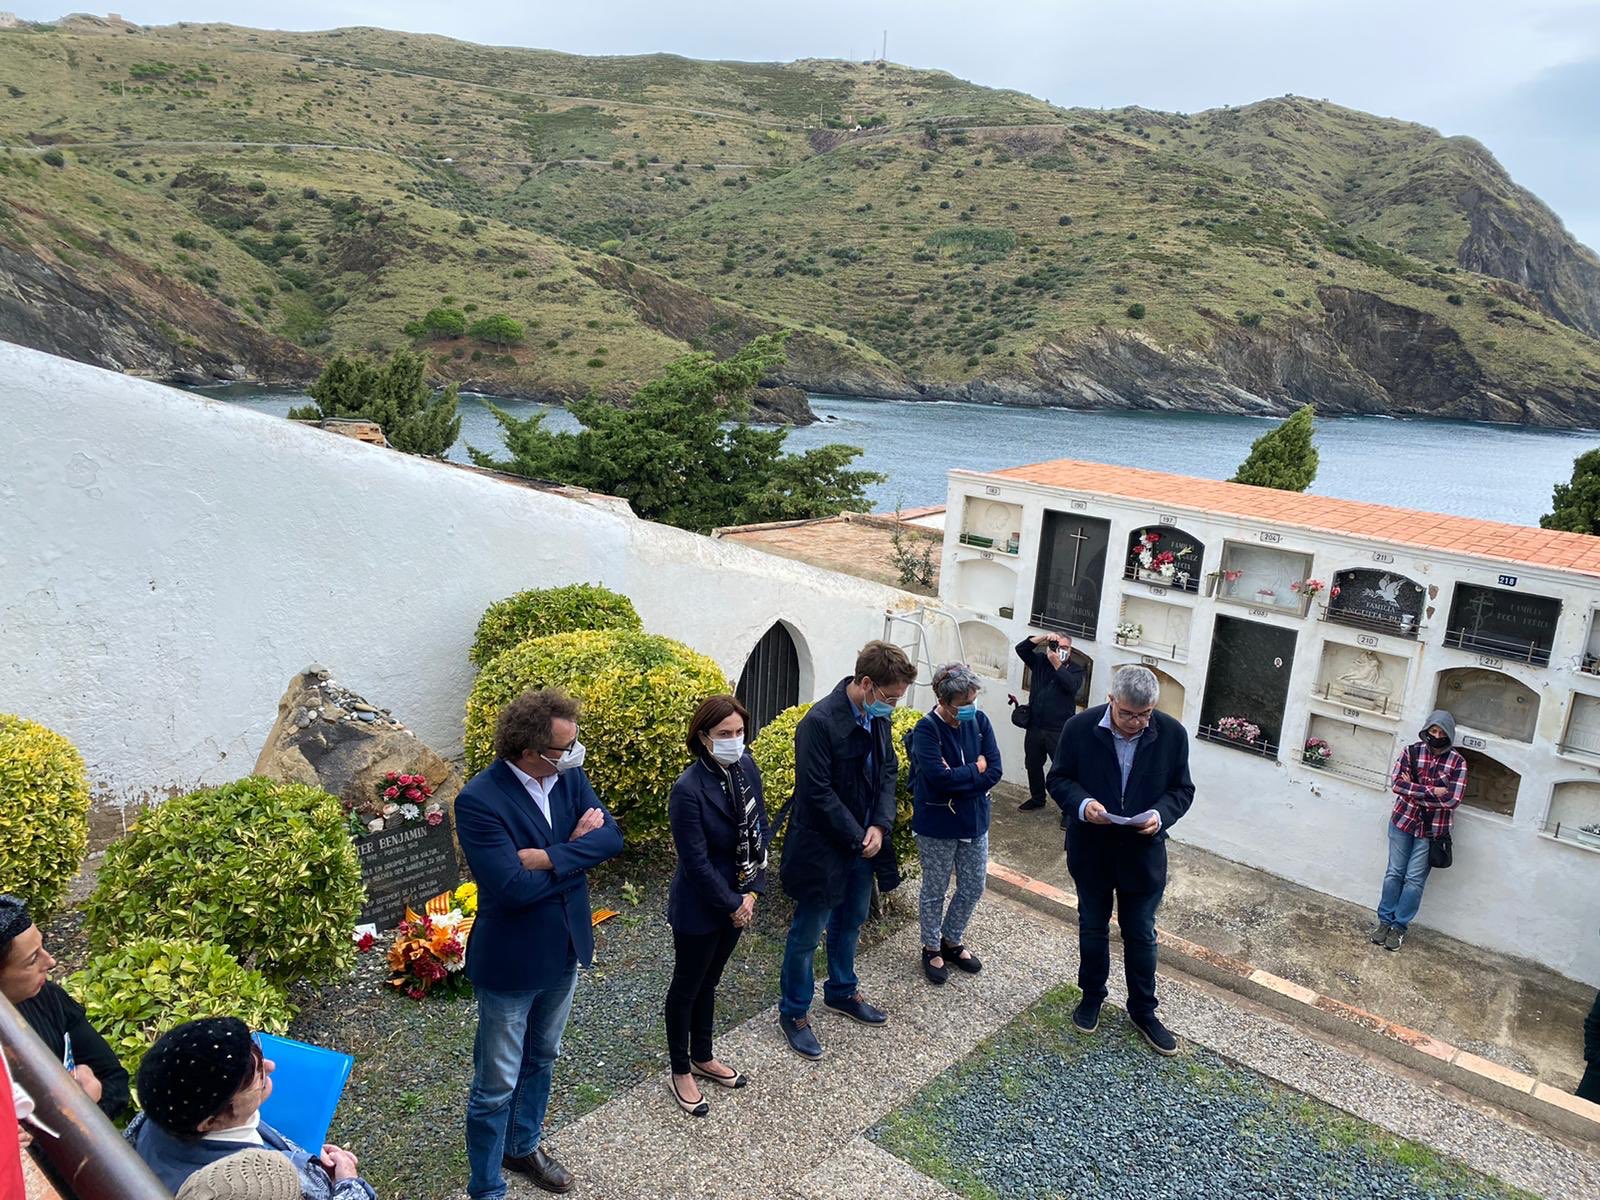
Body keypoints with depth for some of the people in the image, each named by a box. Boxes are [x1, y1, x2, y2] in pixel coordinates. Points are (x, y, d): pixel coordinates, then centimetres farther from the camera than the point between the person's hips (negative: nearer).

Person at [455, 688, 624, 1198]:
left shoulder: (571, 776, -8)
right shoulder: (479, 800, -28)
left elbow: (611, 836, -14)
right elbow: (514, 887, -31)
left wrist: (548, 857, -27)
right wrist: (578, 852, -19)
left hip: (565, 950, 7)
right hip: (512, 962, -6)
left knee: (541, 1059, 27)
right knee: (497, 1086, 10)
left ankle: (523, 1145, 51)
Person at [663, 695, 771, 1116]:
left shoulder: (747, 769, -7)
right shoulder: (688, 789, -27)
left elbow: (760, 832, 0)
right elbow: (696, 863, -23)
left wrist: (752, 893, -5)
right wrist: (733, 905, -14)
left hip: (737, 901, 6)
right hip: (699, 908, -6)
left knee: (709, 981, 24)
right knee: (687, 986, 14)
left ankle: (703, 1057, 43)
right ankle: (680, 1071, 32)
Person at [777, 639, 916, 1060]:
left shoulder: (877, 718, -2)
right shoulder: (820, 722, -26)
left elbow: (888, 771, 6)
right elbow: (818, 792, -24)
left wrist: (879, 825, -8)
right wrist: (858, 837, -17)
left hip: (862, 842, 8)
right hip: (821, 847, -7)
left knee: (850, 922, 24)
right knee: (807, 933, 9)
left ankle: (842, 992, 45)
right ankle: (794, 1012, 27)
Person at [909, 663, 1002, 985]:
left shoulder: (980, 722, -6)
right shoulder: (926, 730, -20)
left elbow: (994, 771, -10)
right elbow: (939, 777, -29)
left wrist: (957, 778, -20)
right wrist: (975, 770, -16)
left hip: (975, 821, 5)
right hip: (937, 825, -5)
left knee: (973, 888, 17)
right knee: (935, 891, 12)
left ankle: (952, 941, 39)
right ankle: (932, 949, 33)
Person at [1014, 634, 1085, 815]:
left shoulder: (1075, 670, -2)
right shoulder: (1040, 661, 7)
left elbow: (1072, 686, -22)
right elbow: (1021, 648, -4)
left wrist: (1057, 664, -22)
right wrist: (1043, 637, -13)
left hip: (1059, 731, -4)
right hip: (1034, 727, 4)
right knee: (1033, 765, 18)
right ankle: (1037, 798, 38)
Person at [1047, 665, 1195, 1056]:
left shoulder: (1172, 734, -13)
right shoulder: (1080, 728, -16)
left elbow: (1182, 789, -2)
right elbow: (1059, 778, -6)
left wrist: (1160, 816, -22)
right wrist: (1082, 804, -26)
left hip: (1143, 852, 0)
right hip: (1090, 851, 0)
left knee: (1141, 936, 14)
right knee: (1092, 929, 19)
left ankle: (1143, 1010, 34)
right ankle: (1092, 995, 41)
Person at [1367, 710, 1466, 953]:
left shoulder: (1457, 762, -8)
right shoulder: (1411, 751, -5)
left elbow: (1453, 799, -17)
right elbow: (1396, 784, -13)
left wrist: (1413, 789, -16)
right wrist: (1431, 791, -21)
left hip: (1433, 829, -1)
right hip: (1403, 821, 1)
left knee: (1414, 880, 4)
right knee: (1394, 873, 10)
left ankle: (1400, 927, 17)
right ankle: (1384, 920, 22)